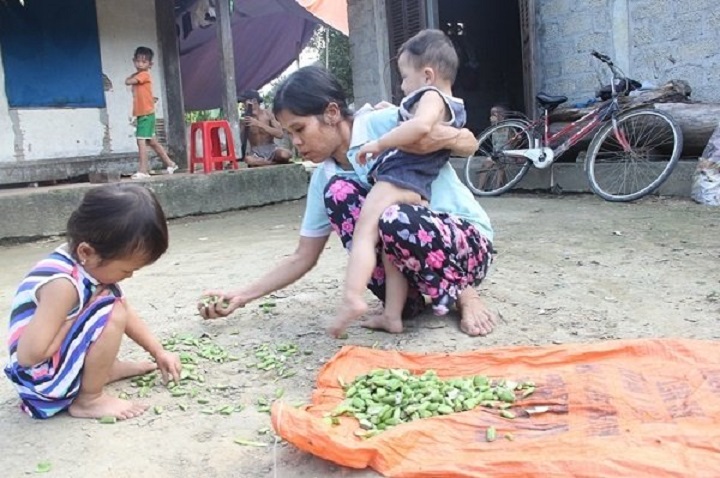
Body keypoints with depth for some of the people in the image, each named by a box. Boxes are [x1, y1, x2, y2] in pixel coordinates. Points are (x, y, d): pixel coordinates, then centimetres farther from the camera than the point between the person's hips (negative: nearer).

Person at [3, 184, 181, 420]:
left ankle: (105, 368, 11)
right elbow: (30, 354, -33)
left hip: (65, 362, 9)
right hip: (44, 382, -9)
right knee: (112, 312, -26)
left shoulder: (86, 263, -5)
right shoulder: (63, 284, -32)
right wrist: (80, 318, -22)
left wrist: (158, 351, 11)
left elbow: (126, 311, 9)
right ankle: (89, 400, -12)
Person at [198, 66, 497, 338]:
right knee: (339, 192, -18)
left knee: (395, 221, -38)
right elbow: (302, 258, 6)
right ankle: (408, 302, -8)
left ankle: (462, 294, -9)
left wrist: (443, 137, -30)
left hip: (466, 239, -5)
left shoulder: (386, 123, -14)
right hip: (404, 251, 5)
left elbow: (469, 143, -7)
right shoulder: (324, 179, 2)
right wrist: (241, 296, 0)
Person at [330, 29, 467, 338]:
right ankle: (393, 315, 6)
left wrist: (378, 143, -21)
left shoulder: (432, 96, -4)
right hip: (419, 188, 10)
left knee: (364, 232, -16)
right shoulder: (452, 107, 26)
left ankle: (352, 298, -30)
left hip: (397, 179, -10)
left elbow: (420, 126, -27)